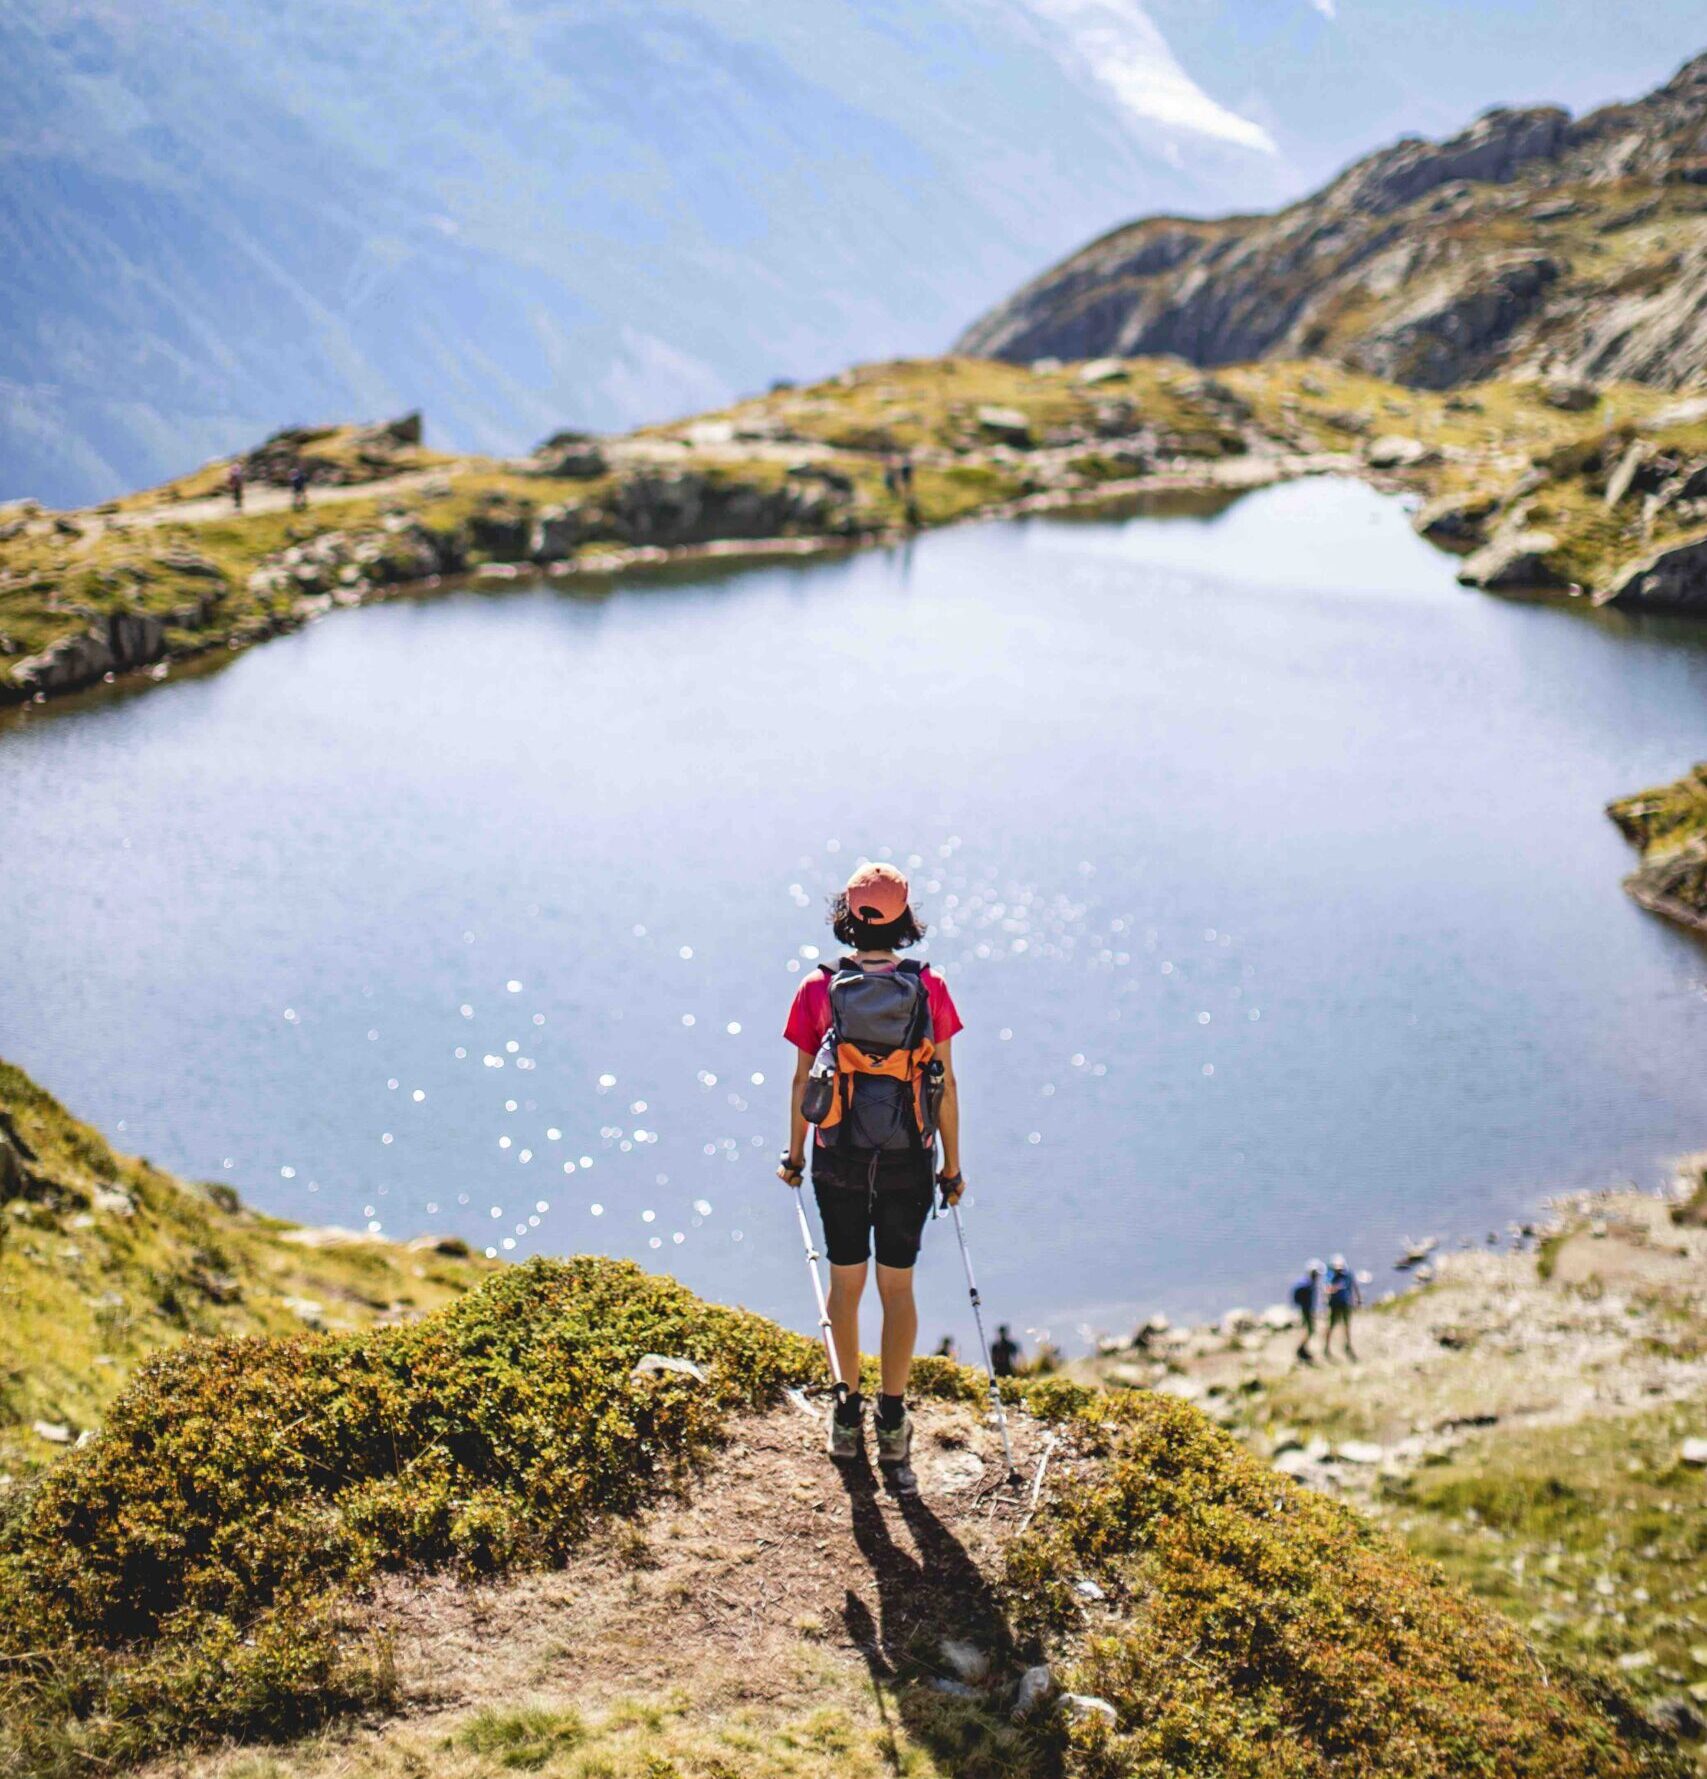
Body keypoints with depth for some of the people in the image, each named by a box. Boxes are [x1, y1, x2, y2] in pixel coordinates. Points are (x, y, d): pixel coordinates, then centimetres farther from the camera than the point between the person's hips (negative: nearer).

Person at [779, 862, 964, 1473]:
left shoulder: (819, 989, -7)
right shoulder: (930, 990, -7)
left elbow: (802, 1082, -3)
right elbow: (946, 1085, -3)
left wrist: (794, 1155, 11)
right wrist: (952, 1166, 6)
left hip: (840, 1160, 0)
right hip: (908, 1163, 0)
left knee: (845, 1283, 14)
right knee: (898, 1288, 9)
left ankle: (848, 1412, 22)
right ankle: (892, 1422, 12)